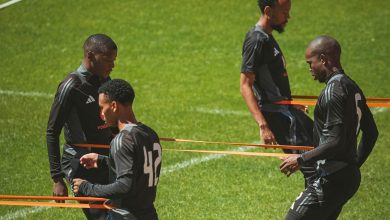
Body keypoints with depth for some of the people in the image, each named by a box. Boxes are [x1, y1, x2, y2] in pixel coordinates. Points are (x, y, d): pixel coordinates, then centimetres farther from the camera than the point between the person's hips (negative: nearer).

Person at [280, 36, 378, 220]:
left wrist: (301, 159, -17)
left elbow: (336, 142, -24)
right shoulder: (352, 88, 13)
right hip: (351, 176, 10)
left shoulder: (333, 91, -17)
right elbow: (371, 133, 21)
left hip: (331, 180, -10)